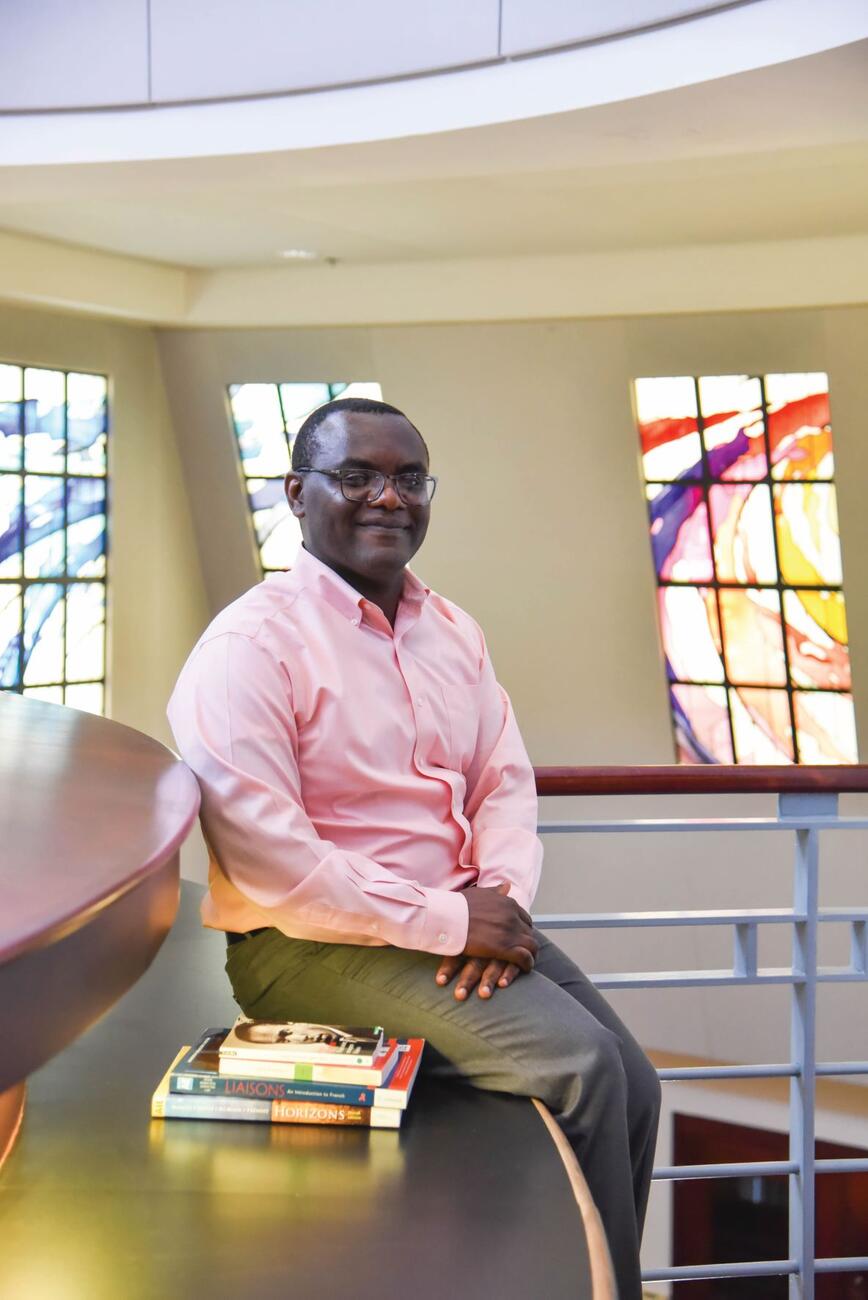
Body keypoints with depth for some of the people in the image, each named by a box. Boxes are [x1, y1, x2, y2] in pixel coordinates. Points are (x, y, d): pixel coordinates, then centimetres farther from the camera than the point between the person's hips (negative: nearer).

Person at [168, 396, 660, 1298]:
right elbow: (265, 861, -20)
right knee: (577, 1062, -20)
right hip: (310, 945, -7)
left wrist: (502, 899, -10)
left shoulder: (452, 632, 12)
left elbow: (506, 781, 11)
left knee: (632, 1085, -3)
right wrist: (443, 921, -19)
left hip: (461, 919, 8)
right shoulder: (251, 644, -13)